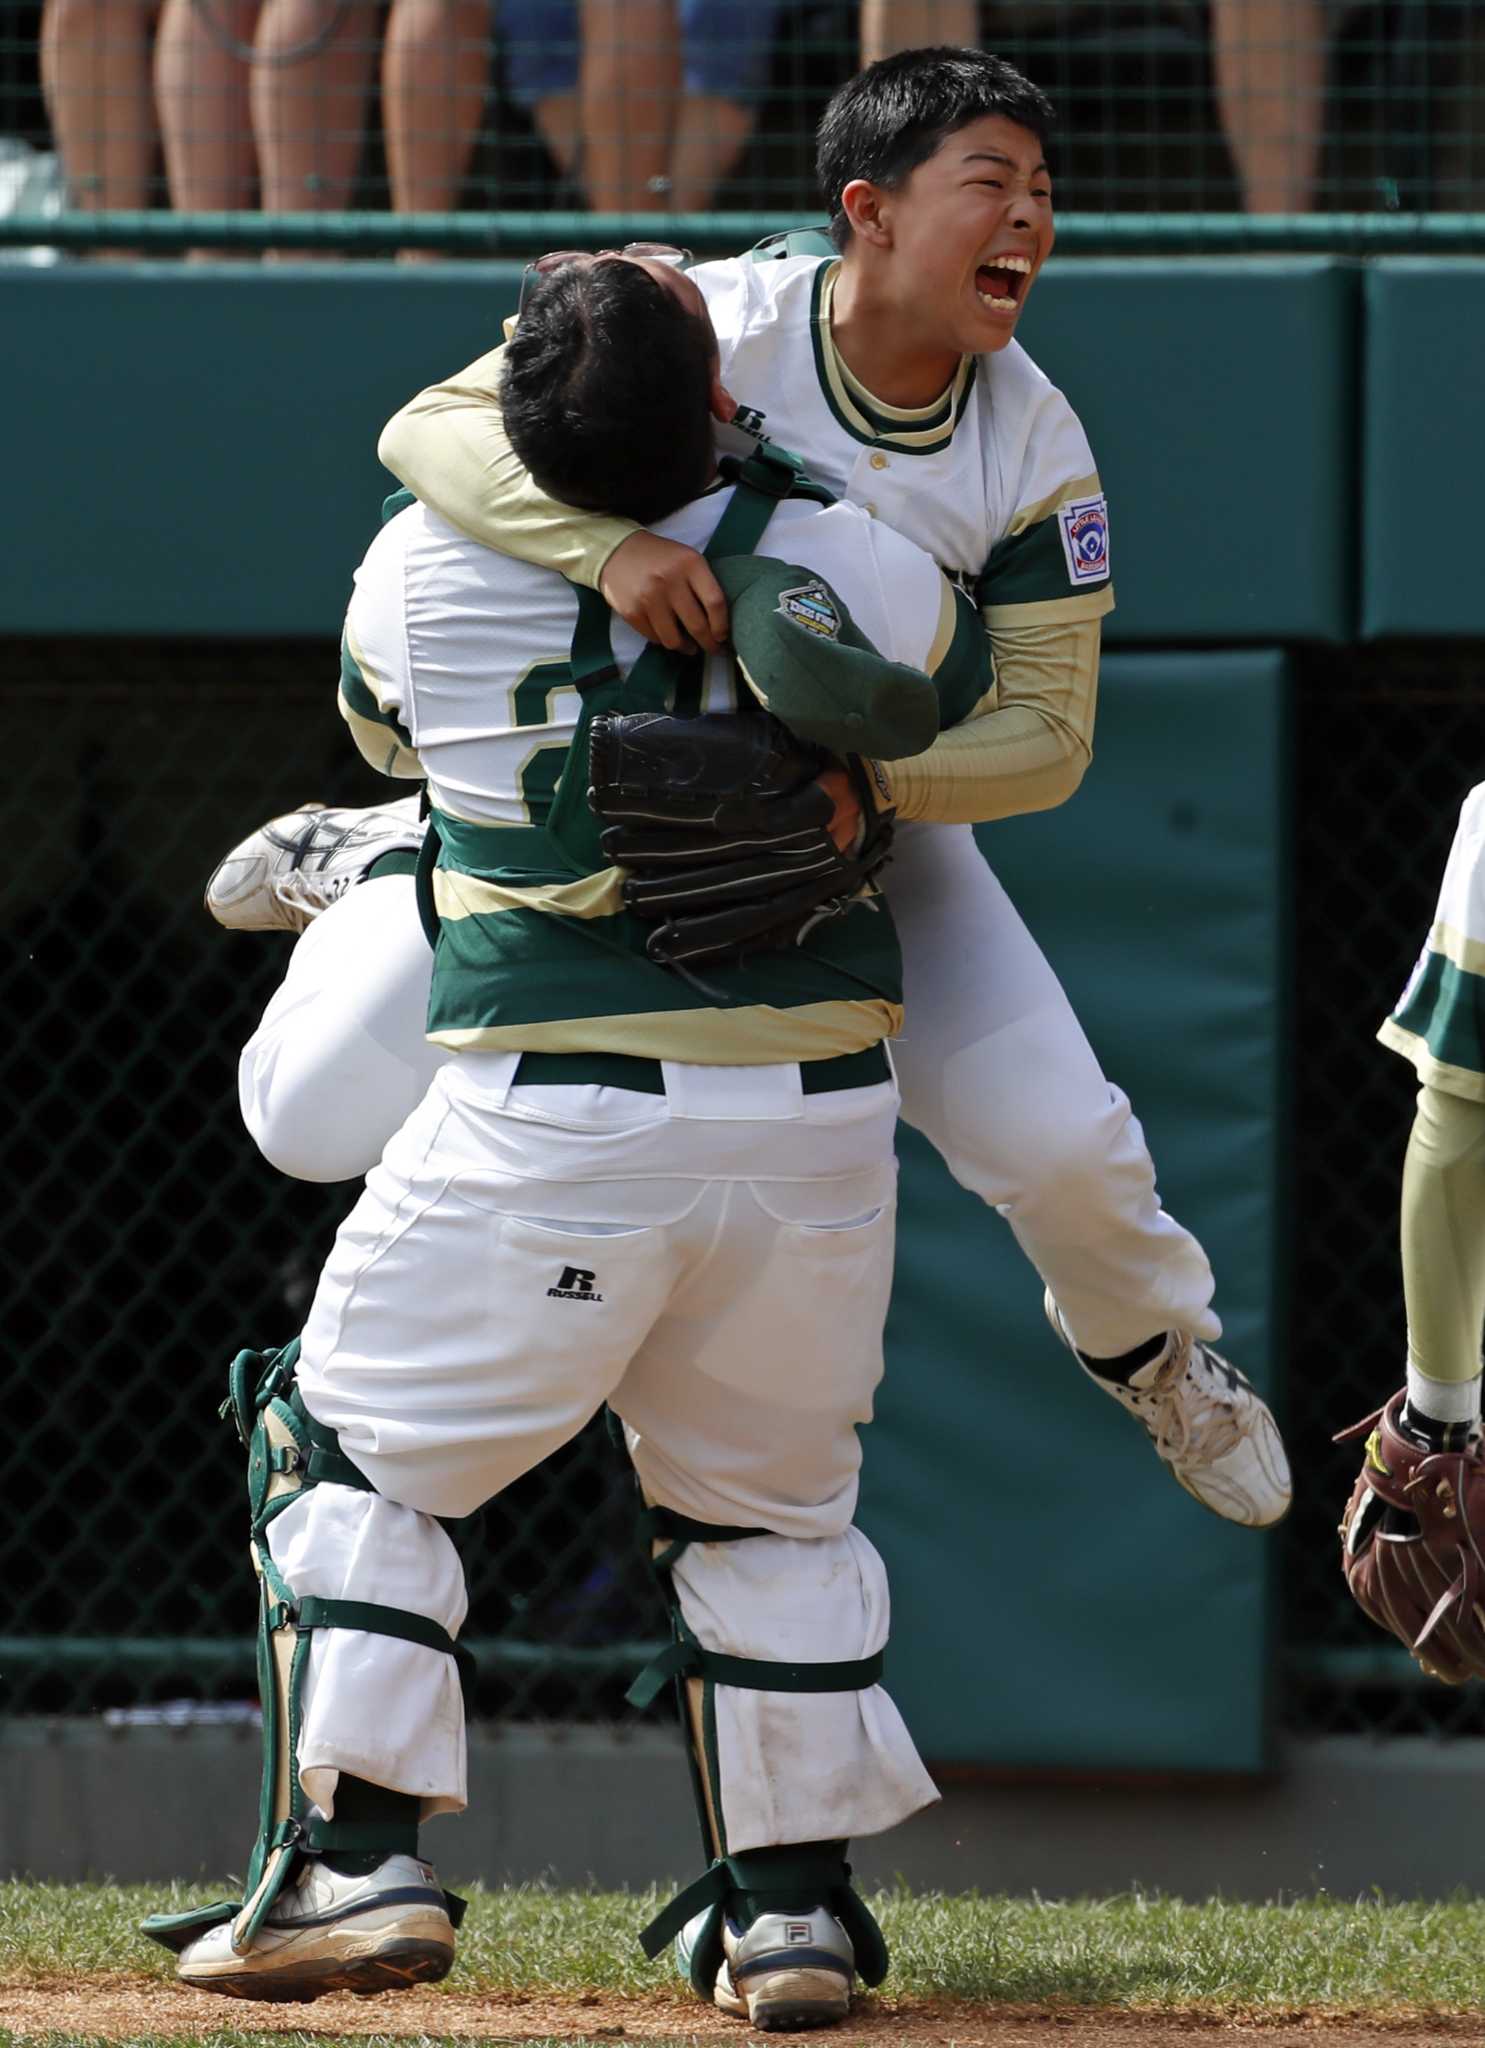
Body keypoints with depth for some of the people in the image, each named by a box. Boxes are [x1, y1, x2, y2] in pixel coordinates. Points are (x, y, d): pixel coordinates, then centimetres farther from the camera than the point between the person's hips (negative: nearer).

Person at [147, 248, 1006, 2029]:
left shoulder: (427, 572, -3)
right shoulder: (840, 563, -3)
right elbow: (958, 687, 20)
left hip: (552, 1122, -2)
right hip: (817, 1119, 2)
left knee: (352, 1457, 12)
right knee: (768, 1503, 20)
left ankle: (351, 1860, 0)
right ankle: (789, 1907, 17)